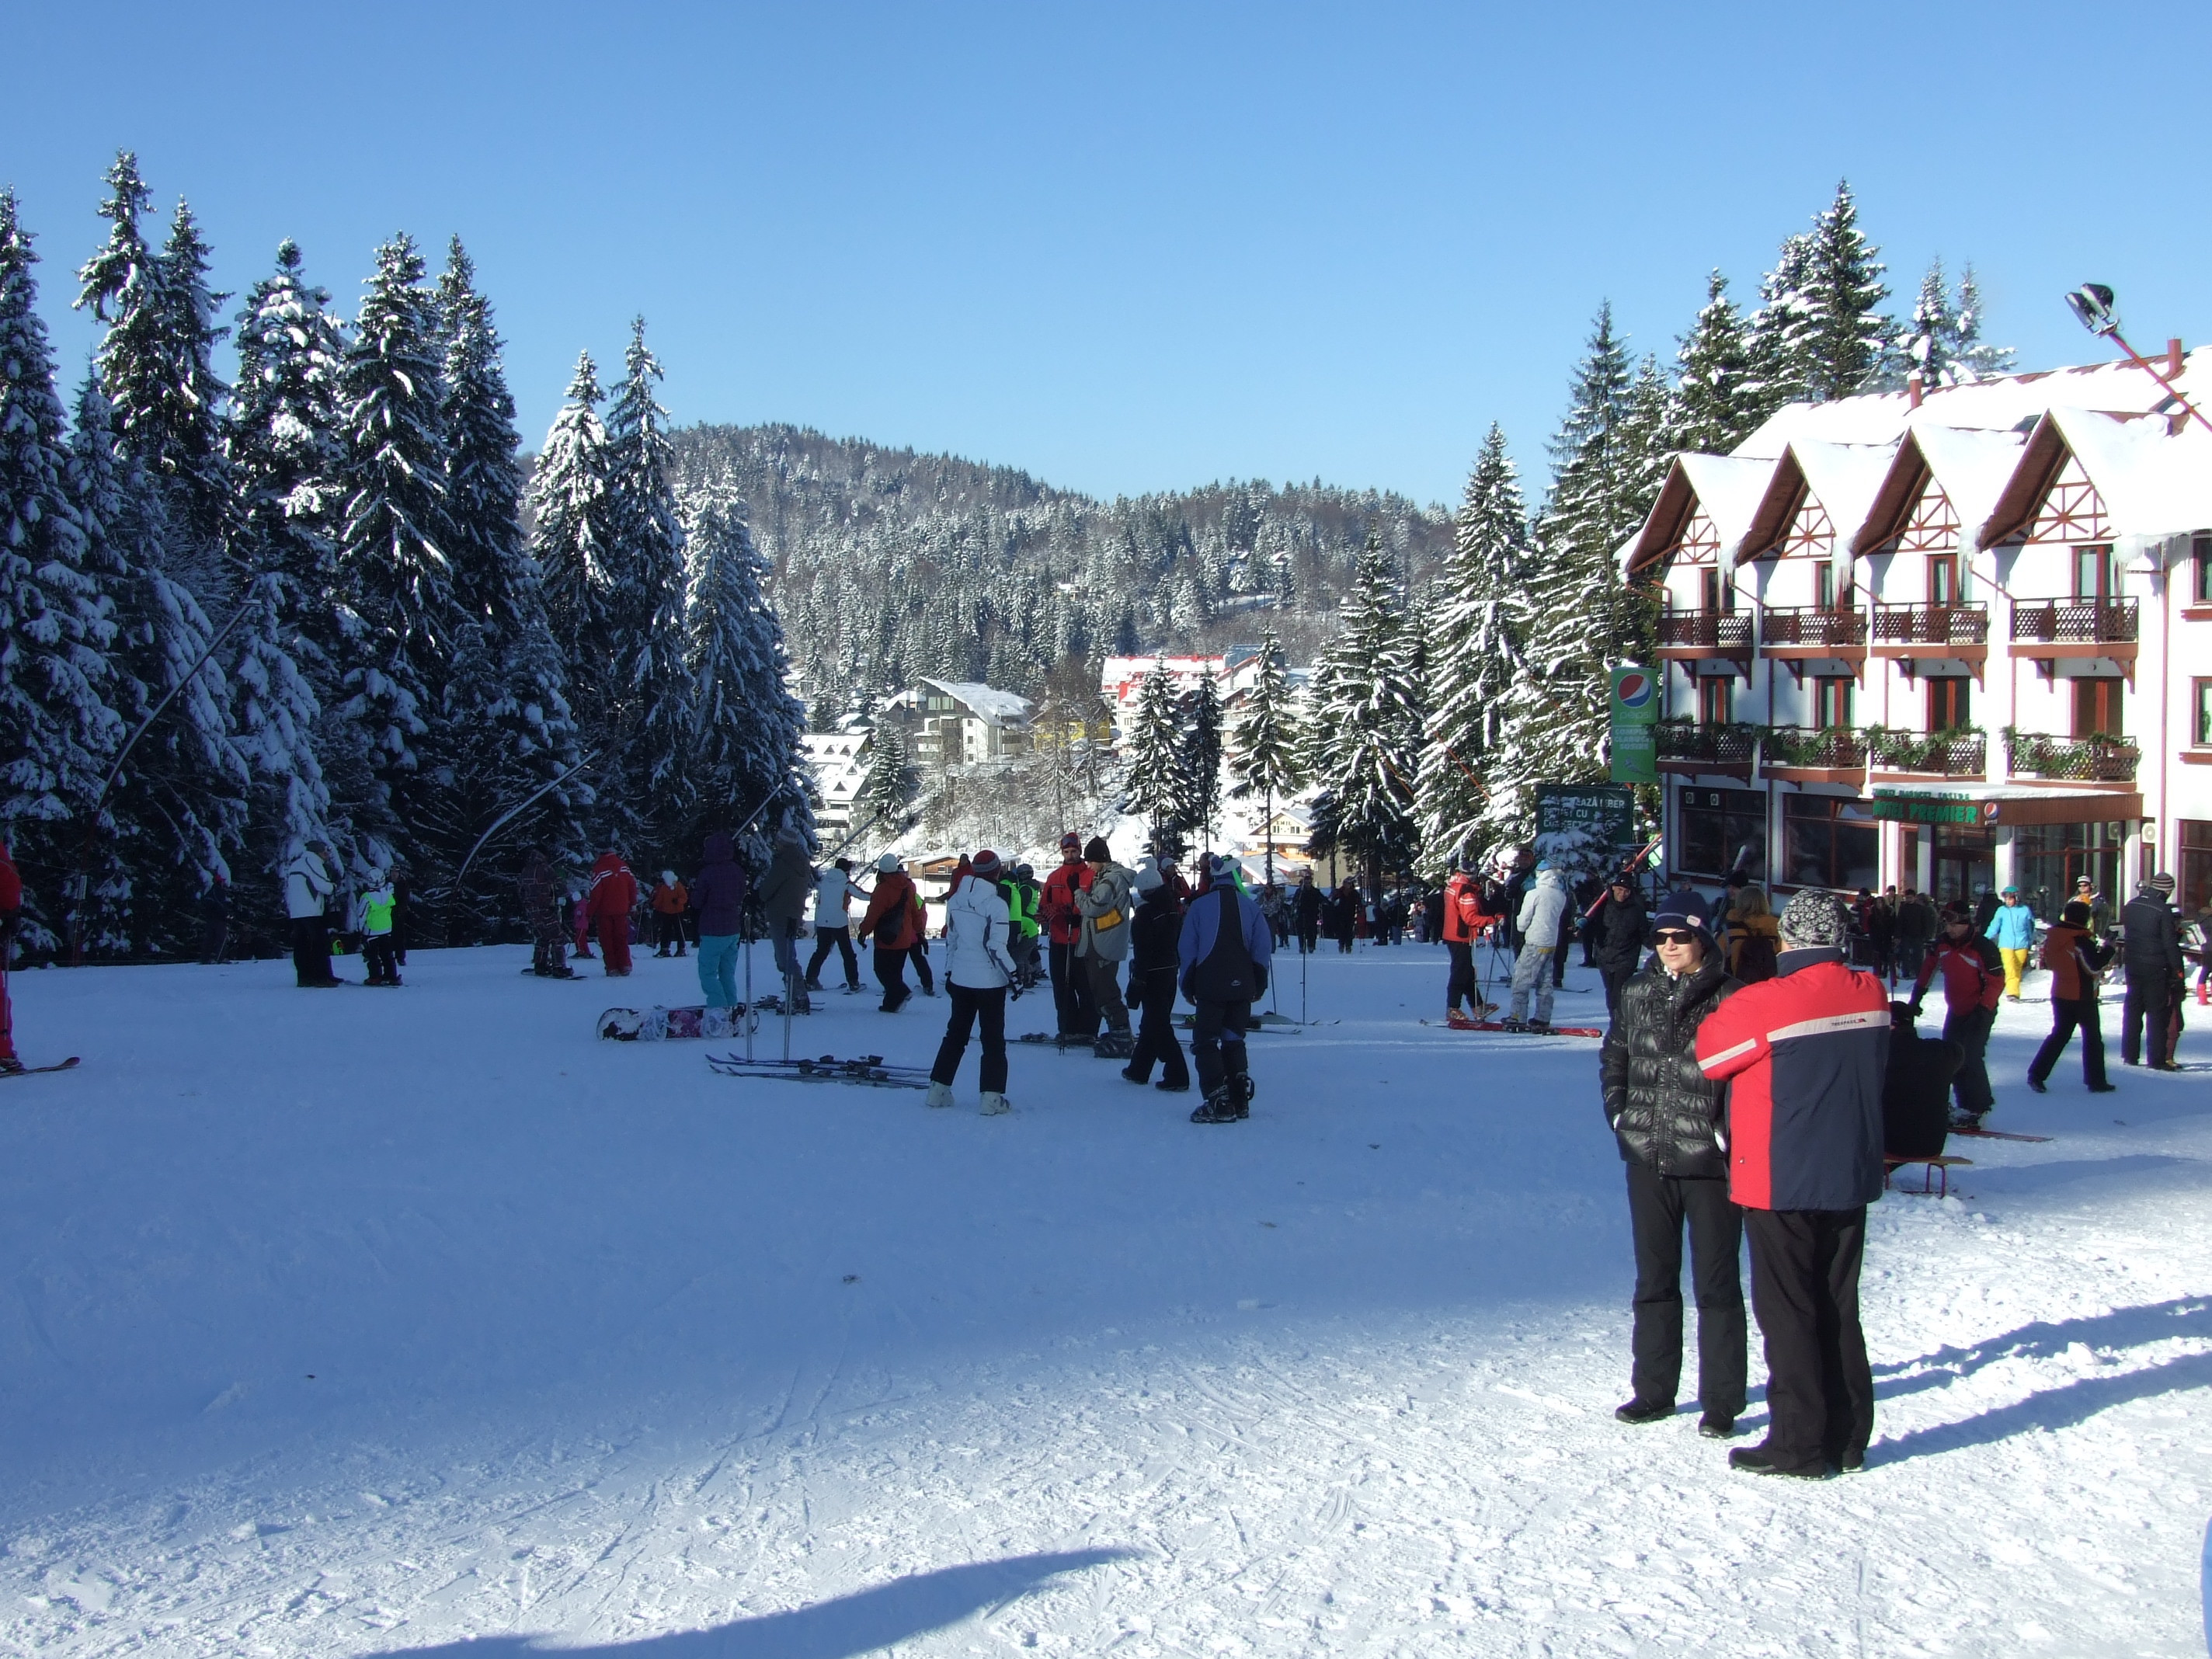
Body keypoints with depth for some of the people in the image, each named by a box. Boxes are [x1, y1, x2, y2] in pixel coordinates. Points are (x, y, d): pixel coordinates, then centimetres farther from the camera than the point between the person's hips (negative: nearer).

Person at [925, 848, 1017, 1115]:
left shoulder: (955, 900, 2)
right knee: (993, 1038, 3)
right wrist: (1012, 974, -8)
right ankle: (992, 1097, 1)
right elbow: (996, 947, -18)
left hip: (960, 979, 5)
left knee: (956, 1033, 17)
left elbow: (951, 939, 9)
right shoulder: (996, 903, -16)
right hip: (990, 980, -5)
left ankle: (939, 1089, 18)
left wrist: (949, 972, 18)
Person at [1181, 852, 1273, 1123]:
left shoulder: (1199, 906, -4)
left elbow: (1186, 949, -2)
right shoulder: (1250, 907, 4)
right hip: (1242, 987, 4)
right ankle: (1240, 1101, 14)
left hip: (1210, 987, -4)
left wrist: (1188, 985, 7)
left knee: (1205, 1042, 1)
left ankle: (1219, 1104, -11)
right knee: (1234, 1040, 17)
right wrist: (1259, 984, 13)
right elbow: (1263, 948, 4)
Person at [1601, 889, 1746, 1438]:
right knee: (1654, 1280, 14)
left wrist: (1728, 1133, -14)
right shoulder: (1637, 993, 6)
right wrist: (1618, 1112, 7)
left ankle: (1721, 1402, 12)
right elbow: (1613, 1057, 18)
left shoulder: (1729, 1000, -9)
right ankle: (1652, 1391, 25)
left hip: (1709, 1163, -5)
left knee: (1716, 1285, 4)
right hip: (1648, 1158, 5)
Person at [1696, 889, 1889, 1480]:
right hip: (1851, 1181, 6)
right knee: (1838, 1309, 14)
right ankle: (1847, 1439, 20)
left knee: (1788, 1314, 3)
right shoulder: (1872, 997, -1)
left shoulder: (1764, 1003, -19)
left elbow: (1708, 1054, -4)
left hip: (1781, 1184, -6)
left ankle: (1799, 1444, 5)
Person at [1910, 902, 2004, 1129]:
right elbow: (1927, 969, 13)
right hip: (1955, 1010, 7)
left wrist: (1984, 1009, -23)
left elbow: (1997, 981, -18)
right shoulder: (1942, 944, 0)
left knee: (1971, 1057, -14)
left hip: (1980, 1011, -7)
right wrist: (1916, 997, 11)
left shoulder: (1983, 948, -20)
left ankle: (1977, 1109, -8)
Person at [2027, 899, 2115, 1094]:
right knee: (2092, 1036, 8)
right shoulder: (2082, 939, -19)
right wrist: (2107, 949, -9)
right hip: (2082, 997, -6)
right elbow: (2094, 966, -21)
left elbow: (2047, 962, 13)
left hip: (2060, 994, 6)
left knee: (2059, 1034, 12)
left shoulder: (2052, 936, 2)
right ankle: (2095, 1081, 13)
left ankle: (2037, 1074, 0)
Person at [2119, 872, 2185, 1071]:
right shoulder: (2163, 910, -15)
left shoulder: (2131, 906, 5)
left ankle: (2129, 1055, 16)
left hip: (2132, 965, 6)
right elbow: (2170, 943, -14)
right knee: (2157, 1013, 0)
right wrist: (2178, 969, -8)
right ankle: (2158, 1059, -1)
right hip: (2155, 969, -6)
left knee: (2132, 1010, 13)